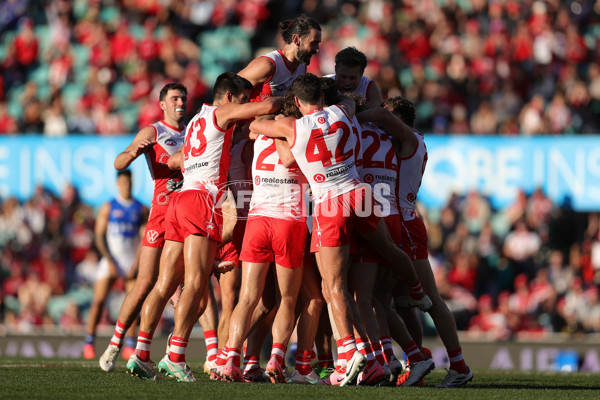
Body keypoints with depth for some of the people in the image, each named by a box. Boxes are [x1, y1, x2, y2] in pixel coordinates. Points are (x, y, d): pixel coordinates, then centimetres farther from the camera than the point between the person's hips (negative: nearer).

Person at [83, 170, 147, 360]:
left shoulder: (141, 209, 6)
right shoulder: (108, 208, 4)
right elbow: (99, 236, 1)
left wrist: (136, 264, -7)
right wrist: (110, 262, -9)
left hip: (131, 263, 1)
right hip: (111, 260, -1)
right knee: (99, 300, -11)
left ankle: (130, 345, -1)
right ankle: (89, 342, -7)